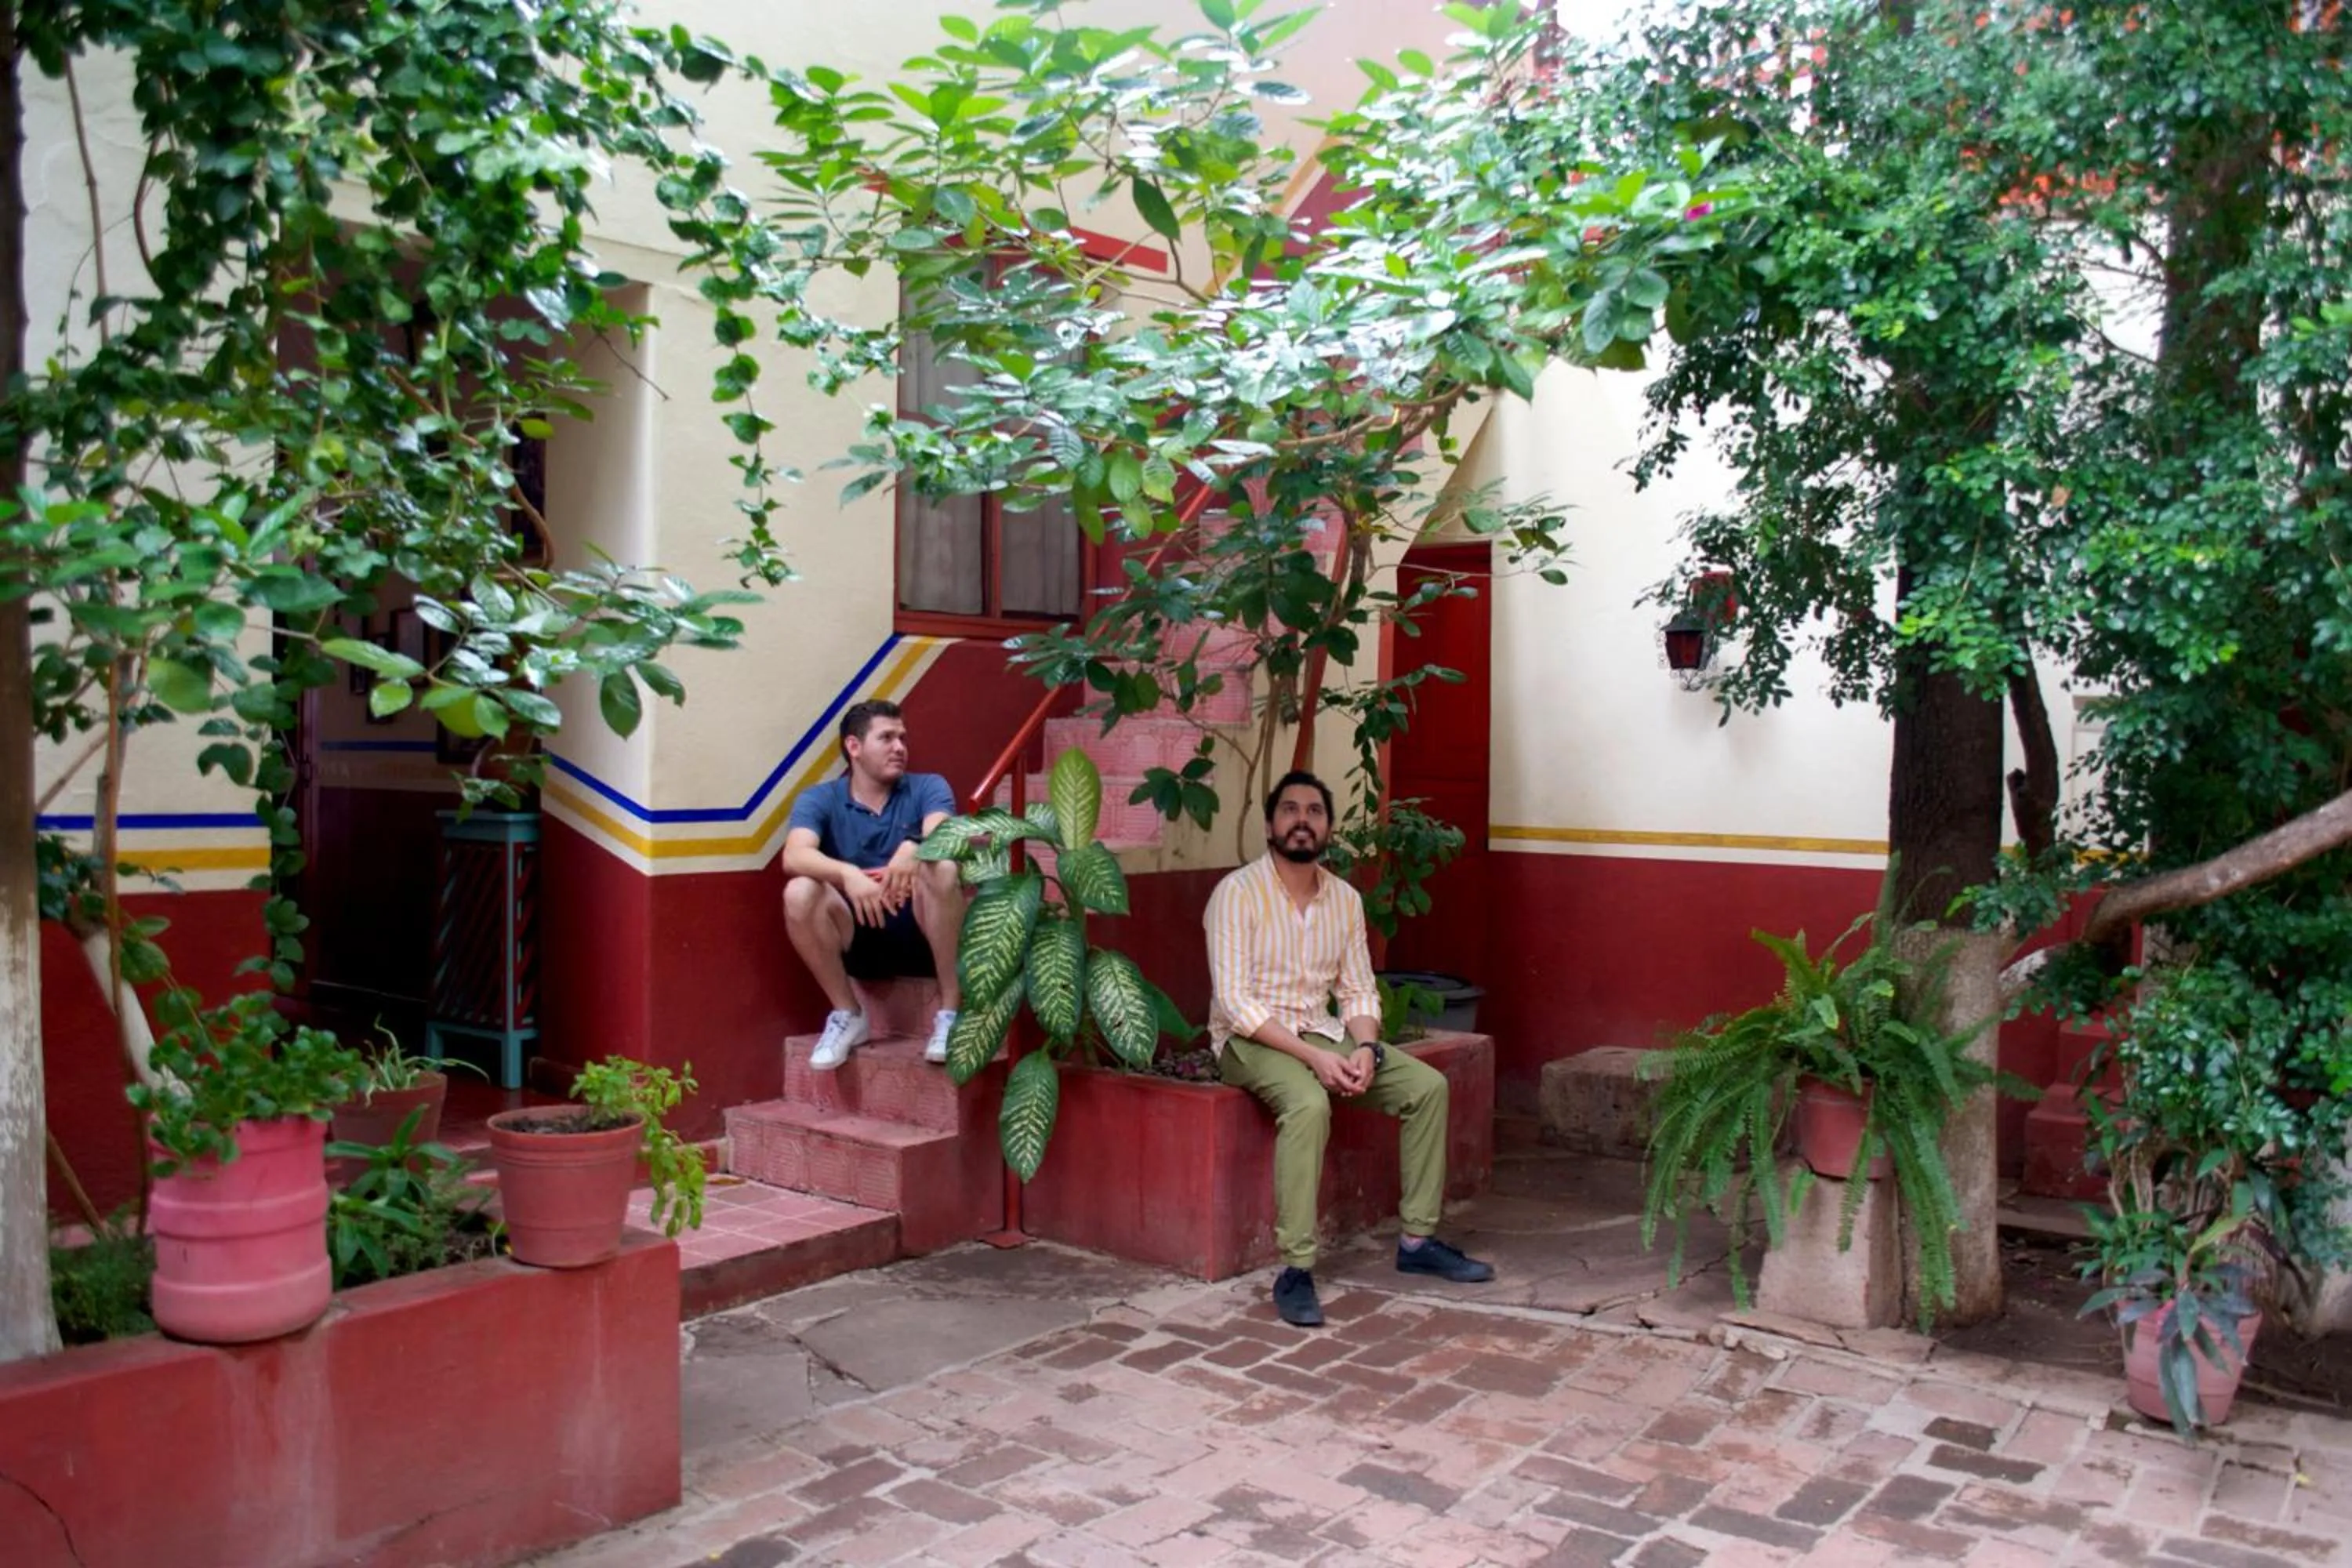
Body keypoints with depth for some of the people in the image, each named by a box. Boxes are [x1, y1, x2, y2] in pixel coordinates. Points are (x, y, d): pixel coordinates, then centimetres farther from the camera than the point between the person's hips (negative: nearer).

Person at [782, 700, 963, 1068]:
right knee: (799, 892, -26)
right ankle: (847, 1015, -8)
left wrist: (913, 847, -45)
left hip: (926, 936, -1)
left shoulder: (928, 788, 2)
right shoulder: (818, 799, 0)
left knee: (943, 869, -30)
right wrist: (848, 874, -40)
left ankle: (950, 1014, -21)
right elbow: (794, 857, -20)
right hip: (861, 940, 1)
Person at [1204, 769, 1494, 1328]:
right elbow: (1234, 1002, -20)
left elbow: (1359, 990, 8)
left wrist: (1364, 1048, -14)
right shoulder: (1237, 893, -15)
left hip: (1322, 1032, 7)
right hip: (1250, 1040, -7)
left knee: (1428, 1086, -8)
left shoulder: (1346, 898, 5)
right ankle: (1296, 1271, -30)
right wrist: (1312, 1056, -27)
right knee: (1309, 1104, -36)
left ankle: (1416, 1240, 2)